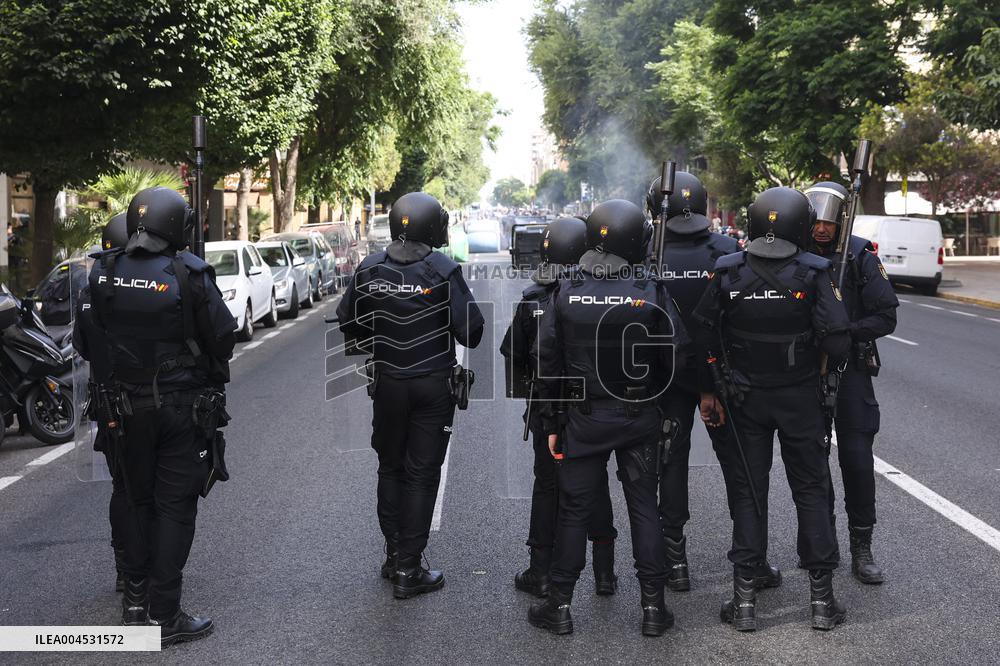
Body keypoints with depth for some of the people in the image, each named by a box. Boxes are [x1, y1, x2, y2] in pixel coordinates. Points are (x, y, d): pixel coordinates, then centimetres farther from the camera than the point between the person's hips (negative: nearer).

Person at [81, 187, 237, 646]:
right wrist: (214, 377, 8)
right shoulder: (187, 275, -18)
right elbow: (223, 337, -10)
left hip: (130, 406, 5)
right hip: (183, 406, -5)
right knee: (175, 507, 4)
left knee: (139, 501, 19)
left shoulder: (103, 274, -4)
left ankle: (135, 601, 27)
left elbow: (93, 339, 5)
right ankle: (164, 616, 8)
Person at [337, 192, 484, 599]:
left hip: (387, 383, 3)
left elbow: (347, 323, 5)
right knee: (421, 474, 4)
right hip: (435, 386, -3)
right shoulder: (442, 271, -15)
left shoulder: (369, 270, -4)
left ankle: (393, 554, 25)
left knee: (390, 468, 19)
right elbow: (471, 331, -14)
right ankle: (407, 570, 7)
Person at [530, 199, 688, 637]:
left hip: (584, 419, 1)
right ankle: (653, 606, 15)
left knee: (574, 510, 9)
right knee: (643, 507, 10)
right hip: (640, 418, 0)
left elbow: (548, 361, -2)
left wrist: (552, 422, 6)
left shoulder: (567, 292, -6)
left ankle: (560, 606, 16)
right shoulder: (652, 292, -11)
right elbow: (677, 358, -8)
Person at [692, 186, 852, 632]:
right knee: (811, 490, 11)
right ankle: (821, 598, 15)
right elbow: (836, 343, -17)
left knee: (748, 492, 10)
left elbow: (703, 337, -3)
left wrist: (707, 391, 7)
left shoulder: (726, 273, -7)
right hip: (801, 399, -1)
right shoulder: (812, 273, -14)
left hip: (745, 400, 1)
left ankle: (744, 599, 11)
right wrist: (832, 362, 6)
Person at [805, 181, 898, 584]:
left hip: (850, 370, -2)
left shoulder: (861, 256, -6)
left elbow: (886, 317, -7)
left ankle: (861, 550, 8)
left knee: (857, 459, -4)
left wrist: (843, 331, -19)